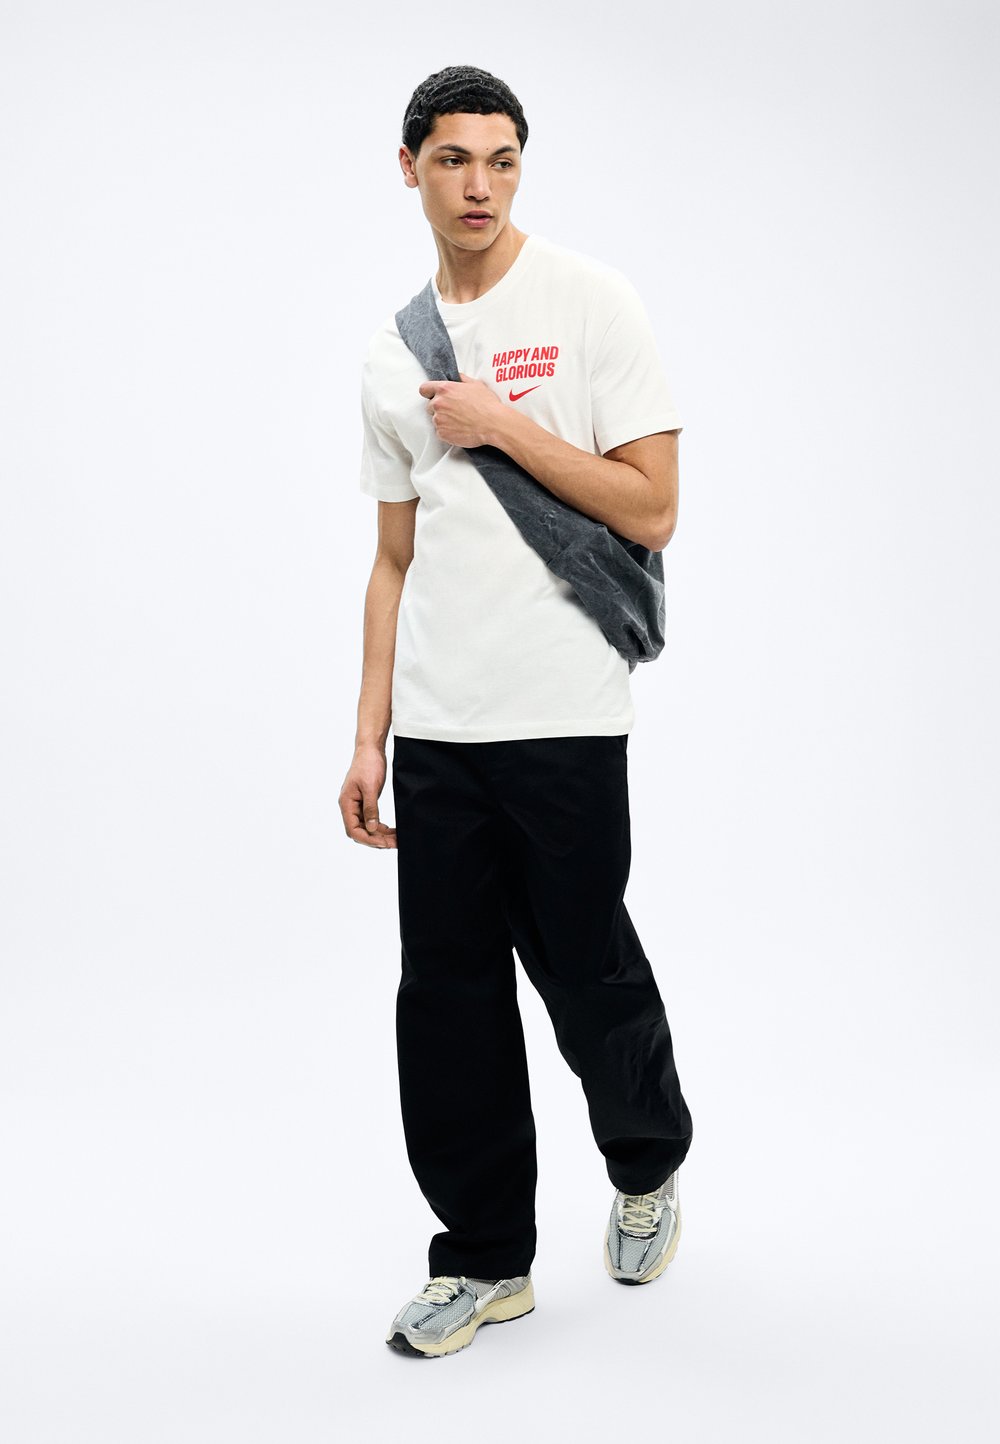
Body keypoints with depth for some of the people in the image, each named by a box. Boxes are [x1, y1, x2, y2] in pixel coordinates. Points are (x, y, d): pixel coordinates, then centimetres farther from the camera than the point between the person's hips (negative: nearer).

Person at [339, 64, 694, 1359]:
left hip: (561, 718, -4)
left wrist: (504, 424, -12)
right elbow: (397, 560, 15)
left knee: (585, 973, 3)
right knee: (448, 996, 6)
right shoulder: (393, 353, 13)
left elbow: (652, 510, -9)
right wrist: (369, 738, 10)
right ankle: (485, 1259, 21)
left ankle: (650, 1164, 34)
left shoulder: (589, 301, -2)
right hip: (434, 730, 5)